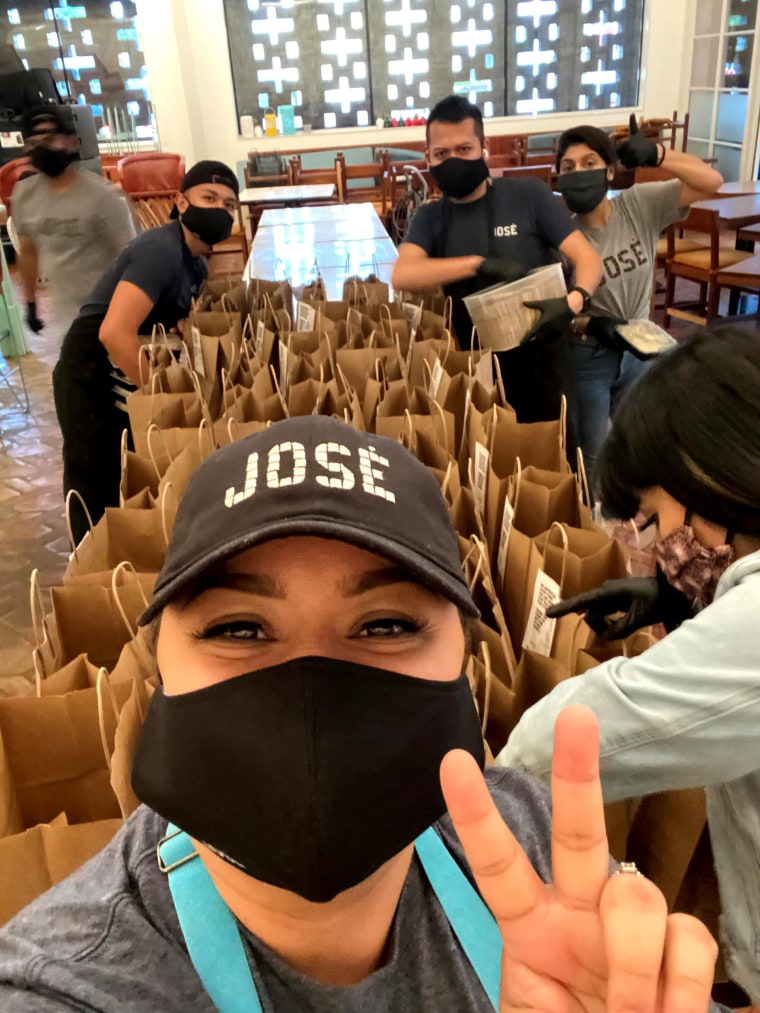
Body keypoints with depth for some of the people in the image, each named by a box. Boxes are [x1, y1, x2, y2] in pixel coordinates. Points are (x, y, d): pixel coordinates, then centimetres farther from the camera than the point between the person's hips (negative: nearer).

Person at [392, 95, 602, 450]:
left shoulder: (529, 195, -5)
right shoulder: (430, 218, 1)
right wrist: (480, 263, -26)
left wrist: (573, 301, -31)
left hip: (540, 361, -2)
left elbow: (588, 258, -9)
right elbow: (402, 276, -18)